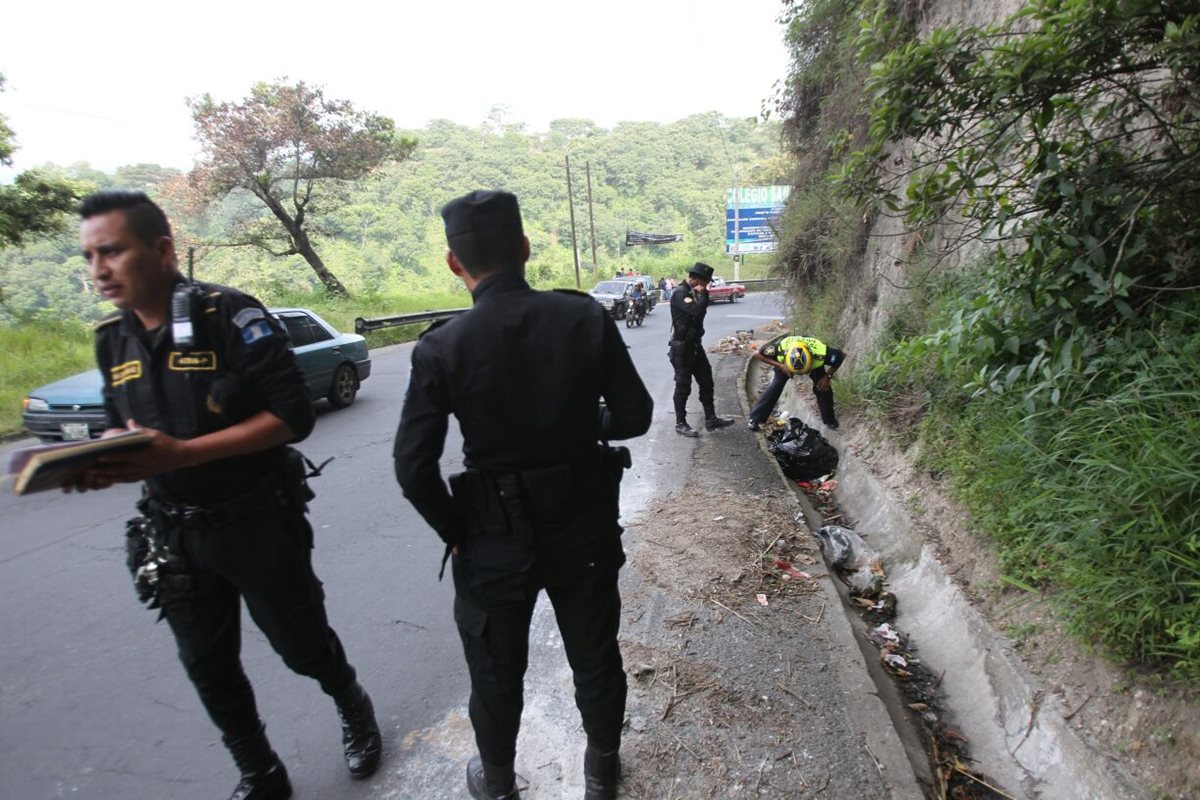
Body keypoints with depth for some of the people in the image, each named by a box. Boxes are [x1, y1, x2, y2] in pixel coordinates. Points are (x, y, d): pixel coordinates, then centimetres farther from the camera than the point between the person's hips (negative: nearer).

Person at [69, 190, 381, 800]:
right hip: (176, 535, 6)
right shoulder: (112, 338, 3)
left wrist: (183, 453, -28)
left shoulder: (229, 315, -17)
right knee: (208, 670, 17)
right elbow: (125, 427, 13)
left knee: (302, 646, 12)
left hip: (260, 524, -6)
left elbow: (294, 415, -22)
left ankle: (353, 709, 45)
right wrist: (99, 462, -10)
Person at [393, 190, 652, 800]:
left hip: (497, 541, -1)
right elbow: (634, 416, -7)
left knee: (496, 674, 24)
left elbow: (414, 468, -15)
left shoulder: (442, 348, -17)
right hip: (586, 528, 2)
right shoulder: (586, 317, -13)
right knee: (595, 658, 25)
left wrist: (456, 533, 0)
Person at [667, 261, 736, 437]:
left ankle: (711, 420, 20)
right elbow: (698, 311, -32)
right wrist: (703, 293, -15)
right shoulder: (680, 294, -18)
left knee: (706, 382, 11)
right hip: (682, 348, -9)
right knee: (683, 386, -1)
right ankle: (680, 424, 11)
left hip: (695, 345, 9)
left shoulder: (693, 293, 11)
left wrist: (702, 294, 5)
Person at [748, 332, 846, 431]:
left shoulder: (821, 352, -43)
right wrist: (779, 365, -38)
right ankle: (755, 418, -5)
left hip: (814, 363, 1)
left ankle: (830, 421, 16)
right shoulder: (780, 347, -45)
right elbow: (758, 354, -30)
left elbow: (842, 356, -23)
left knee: (824, 389, -8)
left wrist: (827, 376, -26)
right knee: (775, 386, -15)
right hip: (784, 364, -1)